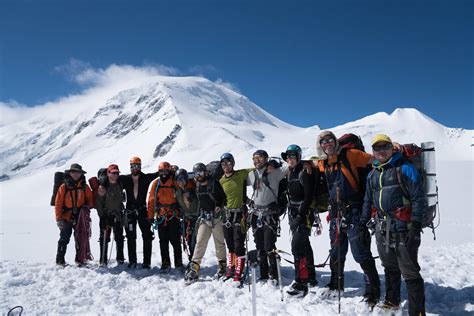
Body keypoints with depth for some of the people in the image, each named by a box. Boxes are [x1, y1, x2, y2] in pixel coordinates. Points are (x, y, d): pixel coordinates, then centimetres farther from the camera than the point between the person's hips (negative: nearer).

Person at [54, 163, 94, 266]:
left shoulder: (84, 187, 5)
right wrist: (59, 219, -7)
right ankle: (60, 260, 12)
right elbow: (58, 204, -2)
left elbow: (90, 199, 14)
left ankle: (79, 259, 21)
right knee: (64, 239, 0)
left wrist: (87, 206, -8)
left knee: (80, 239, 9)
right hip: (66, 218, -2)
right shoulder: (63, 187, -3)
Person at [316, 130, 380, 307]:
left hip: (353, 212, -6)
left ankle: (373, 290, 8)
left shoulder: (348, 155, -4)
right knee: (336, 252, 18)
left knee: (361, 253, -6)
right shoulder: (322, 163, 11)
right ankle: (336, 285, 35)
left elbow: (373, 159, -10)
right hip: (336, 213, 6)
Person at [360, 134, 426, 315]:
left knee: (410, 272, -3)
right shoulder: (372, 174, 15)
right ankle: (392, 301, 35)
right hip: (382, 228, 6)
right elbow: (368, 202, 20)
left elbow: (418, 198, -9)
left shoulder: (404, 168, -4)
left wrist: (415, 226, -17)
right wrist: (363, 225, 17)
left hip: (403, 227, -6)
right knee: (390, 267, 19)